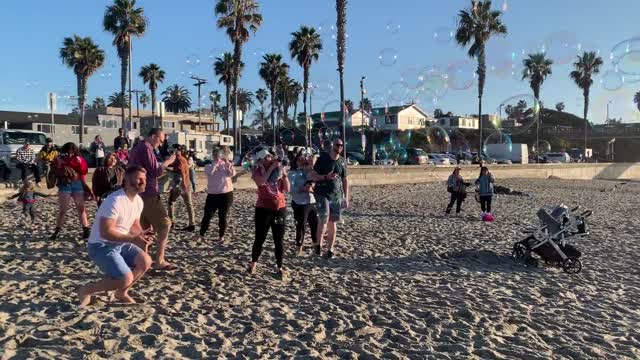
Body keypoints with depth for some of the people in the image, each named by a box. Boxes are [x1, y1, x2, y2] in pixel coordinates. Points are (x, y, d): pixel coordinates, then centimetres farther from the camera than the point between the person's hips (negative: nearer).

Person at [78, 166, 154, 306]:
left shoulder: (139, 201, 2)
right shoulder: (115, 201, -26)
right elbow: (106, 232, -28)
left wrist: (141, 235, -9)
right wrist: (133, 239, -33)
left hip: (120, 243, 8)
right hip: (101, 246, -8)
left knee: (145, 262, -10)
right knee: (126, 279, -20)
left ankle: (121, 292, 13)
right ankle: (86, 290, 4)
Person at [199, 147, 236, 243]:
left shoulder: (226, 166, 5)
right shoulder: (209, 166, 4)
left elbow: (233, 174, -14)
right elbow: (210, 172, -19)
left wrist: (227, 162, -17)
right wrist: (216, 162, -15)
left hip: (226, 194, 0)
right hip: (212, 195, 0)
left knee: (222, 216, 6)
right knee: (207, 216, 0)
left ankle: (221, 236, 17)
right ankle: (201, 235, 13)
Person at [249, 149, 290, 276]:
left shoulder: (278, 170, 5)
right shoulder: (258, 171, -3)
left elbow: (287, 189, 3)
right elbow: (261, 182, -26)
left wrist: (284, 174, -8)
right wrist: (271, 168, -21)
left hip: (280, 208, 3)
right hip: (264, 209, -2)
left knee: (279, 241, 6)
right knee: (260, 239, 4)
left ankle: (279, 267, 18)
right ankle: (253, 263, 26)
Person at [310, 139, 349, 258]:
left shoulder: (342, 162, 8)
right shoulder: (322, 159, -3)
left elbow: (345, 180, 13)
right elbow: (313, 176, -4)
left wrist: (346, 197, 8)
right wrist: (326, 177, -21)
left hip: (337, 195, 3)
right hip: (322, 194, -3)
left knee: (332, 223, 5)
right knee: (324, 219, -16)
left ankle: (330, 249, 14)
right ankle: (319, 244, 4)